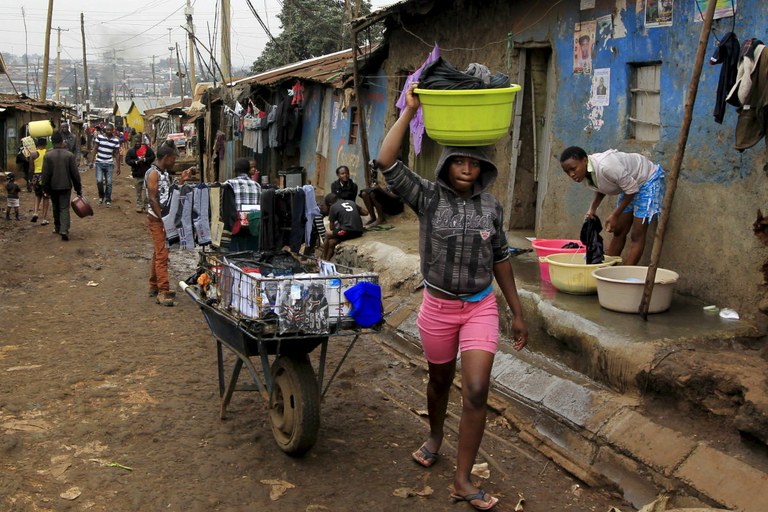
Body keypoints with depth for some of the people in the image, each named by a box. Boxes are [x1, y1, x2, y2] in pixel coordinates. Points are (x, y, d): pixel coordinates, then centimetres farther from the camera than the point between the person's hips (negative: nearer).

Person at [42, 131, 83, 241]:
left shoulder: (48, 155, -8)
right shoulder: (70, 155, -7)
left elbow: (45, 174, -6)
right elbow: (75, 173, -4)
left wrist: (46, 188, 4)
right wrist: (78, 188, 4)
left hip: (53, 187, 1)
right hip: (66, 186, -1)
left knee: (56, 207, 19)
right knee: (64, 208, 0)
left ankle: (57, 227, 31)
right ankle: (64, 230, -15)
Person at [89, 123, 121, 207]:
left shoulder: (116, 140, -1)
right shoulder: (99, 137, -3)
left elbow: (117, 154, 3)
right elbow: (95, 149, 2)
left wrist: (118, 167, 2)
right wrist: (91, 161, -3)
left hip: (109, 164, 1)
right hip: (99, 163, -1)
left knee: (109, 183, 2)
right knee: (99, 181, -11)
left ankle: (108, 200, 16)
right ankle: (101, 196, 15)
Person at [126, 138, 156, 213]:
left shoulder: (147, 148, -1)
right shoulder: (131, 150, 1)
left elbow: (152, 156, -2)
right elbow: (127, 160, -3)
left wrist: (144, 160, -15)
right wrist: (136, 162, -18)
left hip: (146, 173, -1)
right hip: (136, 174, 1)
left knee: (146, 190, -5)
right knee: (138, 191, 9)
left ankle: (145, 205, 4)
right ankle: (139, 206, 18)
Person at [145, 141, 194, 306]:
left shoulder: (164, 173, 14)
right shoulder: (153, 173, -15)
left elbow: (170, 193, 16)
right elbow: (152, 199, -21)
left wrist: (182, 180, 10)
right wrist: (163, 220, -23)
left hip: (164, 218, 10)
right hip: (157, 219, -10)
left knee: (159, 253, 17)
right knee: (162, 255, -11)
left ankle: (154, 287, 28)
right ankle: (163, 292, -11)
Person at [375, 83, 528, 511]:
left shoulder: (491, 206, -2)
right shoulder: (428, 197, -9)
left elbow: (500, 259, 6)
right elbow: (386, 162, -24)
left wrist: (518, 313, 8)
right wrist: (410, 111, -24)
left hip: (481, 307, 1)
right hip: (438, 307, -1)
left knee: (477, 390, -9)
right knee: (440, 380, 19)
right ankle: (435, 437, 50)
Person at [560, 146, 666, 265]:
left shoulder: (605, 166, -38)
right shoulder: (583, 174, -11)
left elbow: (631, 189, -27)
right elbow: (601, 188, 9)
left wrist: (615, 215, -23)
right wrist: (592, 208, -9)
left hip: (648, 180, -8)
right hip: (631, 183, 8)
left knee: (637, 235, -10)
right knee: (619, 232, 11)